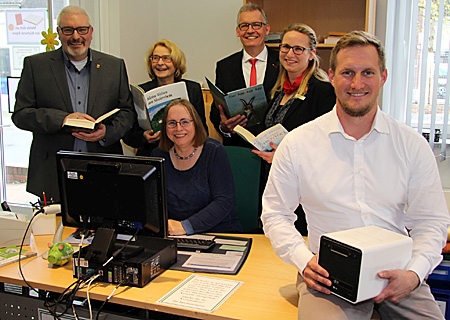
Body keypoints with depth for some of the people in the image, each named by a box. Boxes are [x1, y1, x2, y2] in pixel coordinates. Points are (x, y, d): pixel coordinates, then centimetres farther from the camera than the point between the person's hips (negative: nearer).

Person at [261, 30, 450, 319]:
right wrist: (304, 261, -11)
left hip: (394, 275, 3)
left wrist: (414, 274, -11)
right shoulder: (297, 143, 0)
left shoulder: (412, 145, 4)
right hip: (327, 274, -2)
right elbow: (275, 214, 5)